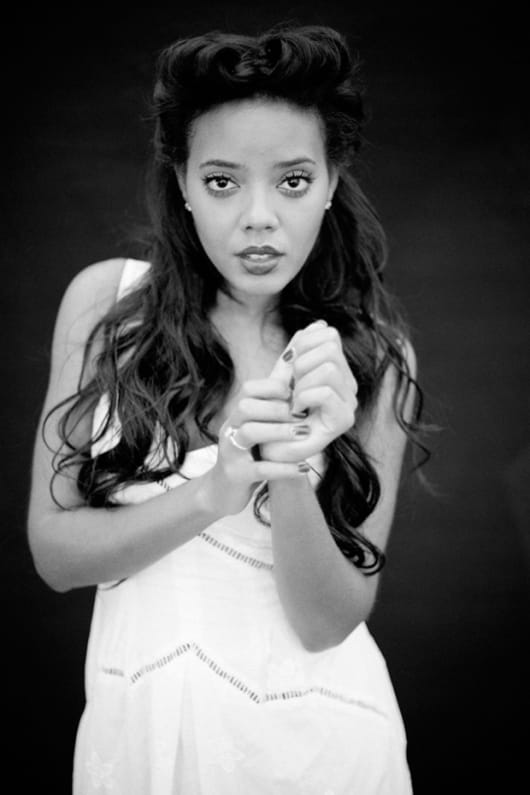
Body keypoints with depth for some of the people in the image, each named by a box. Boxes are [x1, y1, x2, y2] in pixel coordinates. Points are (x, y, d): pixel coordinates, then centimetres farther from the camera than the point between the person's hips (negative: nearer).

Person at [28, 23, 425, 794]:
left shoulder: (371, 355, -8)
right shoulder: (106, 302, -7)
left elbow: (329, 622, -11)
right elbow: (53, 548, -7)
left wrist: (294, 478, -29)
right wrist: (215, 493, -23)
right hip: (134, 729, 1)